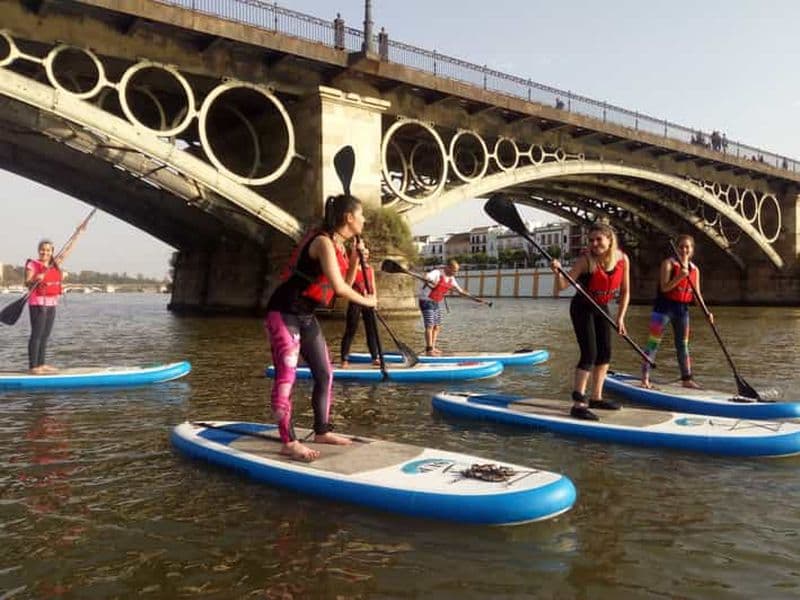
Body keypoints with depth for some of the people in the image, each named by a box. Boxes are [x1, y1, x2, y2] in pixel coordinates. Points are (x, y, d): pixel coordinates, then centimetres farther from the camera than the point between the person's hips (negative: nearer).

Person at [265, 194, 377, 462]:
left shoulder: (339, 245, 9)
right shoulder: (323, 241, -19)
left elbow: (345, 285, 13)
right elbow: (338, 288, -27)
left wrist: (354, 260, -1)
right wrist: (366, 301, -12)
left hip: (306, 316, 10)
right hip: (284, 313, -10)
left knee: (324, 375, 11)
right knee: (287, 377, -9)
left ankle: (321, 431, 23)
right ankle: (289, 443, -4)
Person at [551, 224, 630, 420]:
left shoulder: (622, 259, -11)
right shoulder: (586, 260, -24)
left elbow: (625, 291, 0)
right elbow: (563, 286, -29)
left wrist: (620, 317, -4)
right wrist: (558, 273, -48)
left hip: (602, 308, 6)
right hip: (582, 308, -6)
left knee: (605, 354, 11)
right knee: (590, 354, -15)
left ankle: (596, 398, 26)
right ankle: (578, 404, -13)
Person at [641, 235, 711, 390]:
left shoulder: (694, 269, 11)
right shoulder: (668, 263, -6)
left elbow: (697, 294, 10)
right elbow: (664, 287, -15)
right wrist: (679, 277, -28)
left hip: (682, 309, 6)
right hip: (664, 307, -6)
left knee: (683, 345, 12)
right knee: (653, 342, -6)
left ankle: (687, 379, 21)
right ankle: (645, 378, -4)